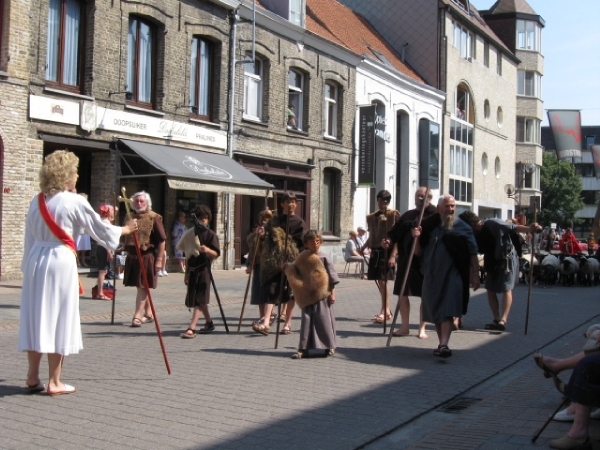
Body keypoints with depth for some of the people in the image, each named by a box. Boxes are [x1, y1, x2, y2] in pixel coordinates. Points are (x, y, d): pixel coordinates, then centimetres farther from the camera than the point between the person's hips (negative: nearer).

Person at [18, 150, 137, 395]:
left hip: (35, 260, 6)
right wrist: (125, 229, 18)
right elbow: (100, 228, 1)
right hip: (61, 261, -6)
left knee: (36, 316, 12)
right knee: (58, 319, 1)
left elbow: (30, 238, 13)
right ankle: (54, 382, 7)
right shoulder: (75, 201, -9)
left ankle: (33, 377, 20)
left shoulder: (37, 202, 8)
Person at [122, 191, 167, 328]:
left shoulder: (154, 218, -8)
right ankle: (148, 314, 24)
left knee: (142, 287, -6)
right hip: (132, 256, 7)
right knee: (141, 287, 13)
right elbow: (126, 236, 25)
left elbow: (161, 240, -10)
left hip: (147, 257, -7)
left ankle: (137, 316, -6)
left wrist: (159, 259, -13)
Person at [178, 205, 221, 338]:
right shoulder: (190, 233, 11)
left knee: (199, 299, -11)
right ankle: (209, 323, 29)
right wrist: (186, 272, 18)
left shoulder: (211, 235, -4)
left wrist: (207, 250, -31)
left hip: (204, 269, -7)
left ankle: (191, 328, -16)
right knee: (193, 299, 14)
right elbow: (187, 255, 17)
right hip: (192, 269, 7)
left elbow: (216, 254, -11)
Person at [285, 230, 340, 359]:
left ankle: (330, 346, 16)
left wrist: (332, 293, -7)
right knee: (306, 321, 2)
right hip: (308, 296, 3)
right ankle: (303, 349, 6)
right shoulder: (302, 258, 6)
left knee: (324, 320, 0)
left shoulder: (324, 258, -4)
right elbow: (296, 272, 15)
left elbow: (332, 277, -4)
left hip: (322, 296, -3)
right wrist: (288, 267, -4)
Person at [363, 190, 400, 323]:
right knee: (379, 280, 8)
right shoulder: (371, 217, 15)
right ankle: (387, 310, 17)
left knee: (383, 279, -11)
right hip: (375, 250, 6)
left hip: (387, 250, -6)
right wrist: (364, 247, 13)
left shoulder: (394, 214, -2)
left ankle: (384, 311, -8)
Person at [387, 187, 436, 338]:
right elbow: (397, 235, 12)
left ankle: (422, 328, 13)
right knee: (402, 293, 8)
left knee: (425, 295, 4)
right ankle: (405, 326, 18)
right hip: (405, 259, 5)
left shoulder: (434, 215, -2)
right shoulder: (407, 215, 14)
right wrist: (393, 255, 3)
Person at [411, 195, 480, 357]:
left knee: (448, 311, -12)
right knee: (435, 311, 10)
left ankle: (443, 345, -19)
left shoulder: (462, 227, -1)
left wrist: (475, 274, 1)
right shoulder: (429, 225, 5)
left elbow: (472, 252, 3)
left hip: (453, 274, -4)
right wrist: (417, 238, -10)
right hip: (432, 274, 4)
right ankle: (442, 344, 21)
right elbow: (417, 251, 9)